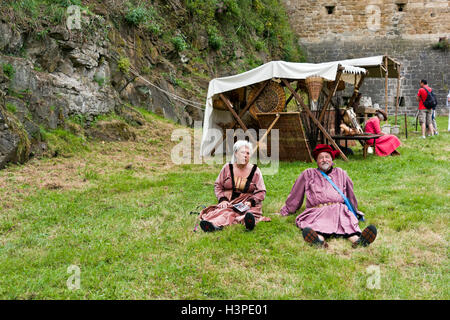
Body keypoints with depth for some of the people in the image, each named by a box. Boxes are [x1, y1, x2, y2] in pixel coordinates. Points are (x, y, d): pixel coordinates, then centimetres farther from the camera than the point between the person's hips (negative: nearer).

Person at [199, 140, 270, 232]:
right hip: (228, 202, 0)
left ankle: (249, 221, -72)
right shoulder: (227, 168, 9)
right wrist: (222, 199, -6)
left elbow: (261, 192, 4)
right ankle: (214, 225, -66)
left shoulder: (255, 171, 6)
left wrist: (251, 202, -14)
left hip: (246, 203, 0)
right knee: (225, 211, -35)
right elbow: (218, 185, 12)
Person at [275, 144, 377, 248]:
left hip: (339, 209, 2)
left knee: (347, 224, -34)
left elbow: (350, 193, 37)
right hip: (317, 211, -1)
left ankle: (357, 240, -61)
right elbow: (295, 195, 27)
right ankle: (319, 241, -68)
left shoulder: (340, 173, 29)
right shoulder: (308, 174, 23)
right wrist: (286, 211, 29)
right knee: (319, 225, -38)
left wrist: (355, 211, 41)